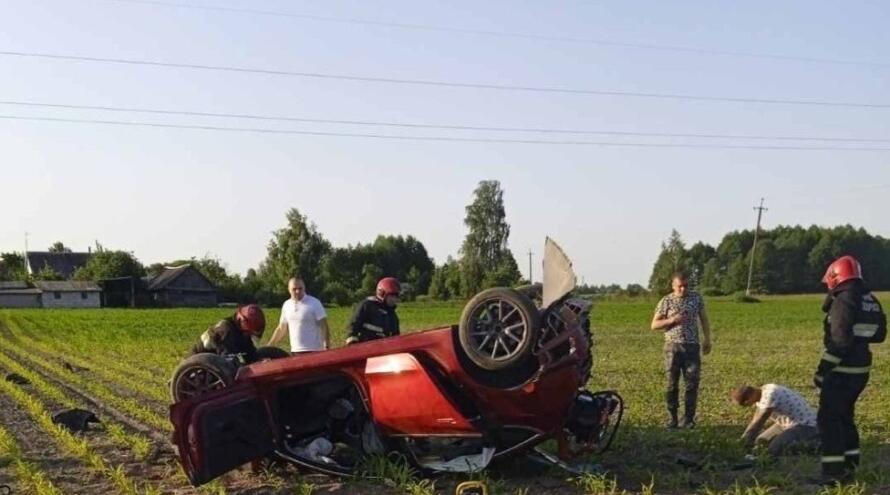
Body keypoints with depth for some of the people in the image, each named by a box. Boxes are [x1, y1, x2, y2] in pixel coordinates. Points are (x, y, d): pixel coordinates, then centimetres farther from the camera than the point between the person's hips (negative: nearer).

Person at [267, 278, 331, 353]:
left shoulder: (315, 303, -6)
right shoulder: (286, 305, 11)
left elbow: (324, 327, -6)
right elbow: (281, 329, 20)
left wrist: (327, 347, -14)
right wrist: (268, 347, 17)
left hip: (313, 351, -5)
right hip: (295, 351, 5)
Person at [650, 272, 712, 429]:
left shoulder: (696, 298, 5)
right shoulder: (666, 301, -1)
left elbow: (704, 319, 14)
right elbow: (654, 325, 2)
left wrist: (707, 339, 6)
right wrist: (671, 320, -13)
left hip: (692, 346, 1)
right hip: (673, 347, -1)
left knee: (692, 383, -1)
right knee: (672, 384, 3)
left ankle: (689, 419, 7)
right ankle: (672, 417, 13)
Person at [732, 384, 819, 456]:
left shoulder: (770, 395, -27)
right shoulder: (762, 394, 2)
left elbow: (758, 424, -24)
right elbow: (755, 421, 9)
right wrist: (743, 438, 2)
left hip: (805, 426, -10)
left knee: (774, 449, -25)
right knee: (761, 441, 10)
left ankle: (810, 443, -8)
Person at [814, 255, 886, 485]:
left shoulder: (844, 301, -18)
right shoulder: (870, 300, 9)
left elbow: (840, 342, -23)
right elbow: (878, 334, 17)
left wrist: (821, 371, -18)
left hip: (842, 371, -9)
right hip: (860, 370, 9)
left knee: (828, 419, -1)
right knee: (844, 416, 19)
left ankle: (833, 473, -2)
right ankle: (848, 468, 22)